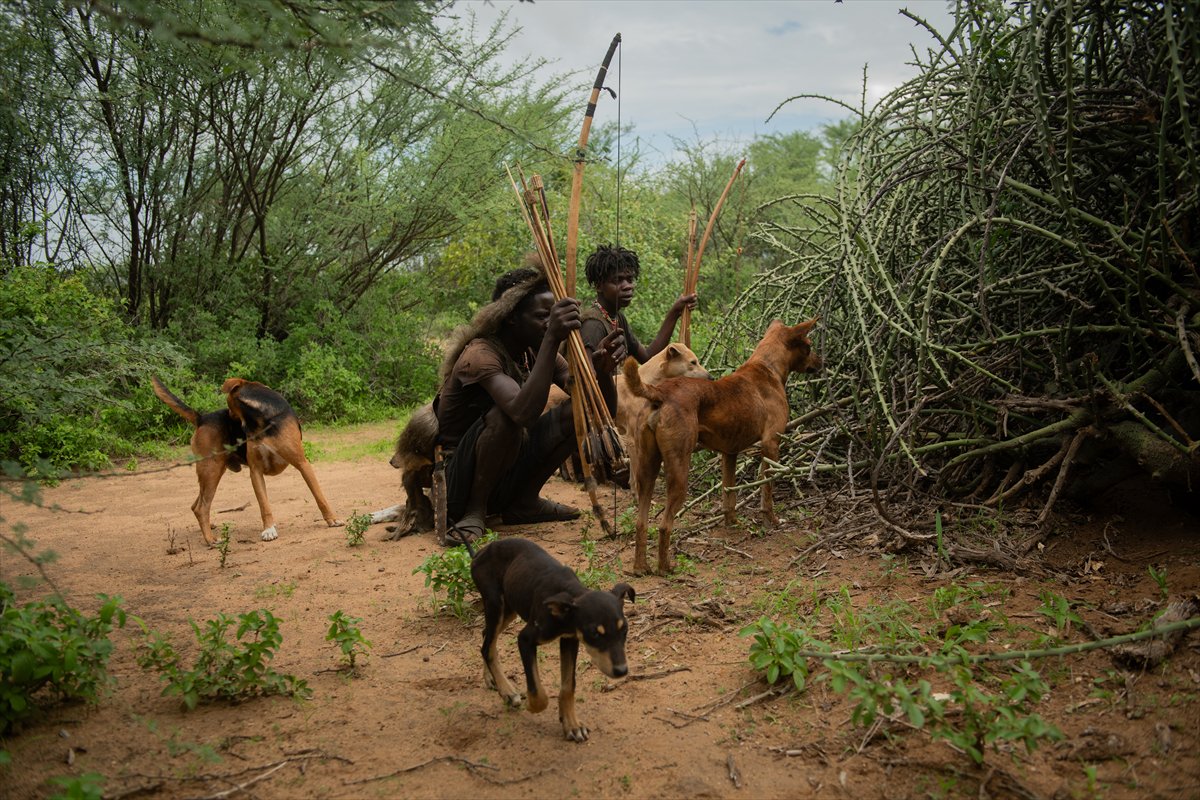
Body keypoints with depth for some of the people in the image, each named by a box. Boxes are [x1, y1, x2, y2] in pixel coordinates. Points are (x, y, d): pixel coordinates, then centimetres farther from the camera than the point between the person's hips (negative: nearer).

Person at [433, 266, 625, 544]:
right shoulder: (480, 354, -23)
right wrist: (552, 340, -48)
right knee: (507, 416, -35)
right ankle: (474, 510, -13)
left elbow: (604, 408, -5)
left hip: (505, 473, 7)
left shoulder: (536, 352, -1)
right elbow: (525, 413, -43)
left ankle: (524, 502, 3)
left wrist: (603, 370, -27)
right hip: (459, 477, -7)